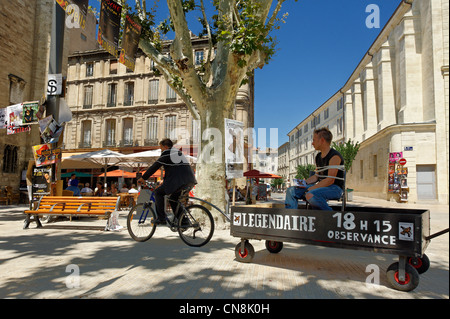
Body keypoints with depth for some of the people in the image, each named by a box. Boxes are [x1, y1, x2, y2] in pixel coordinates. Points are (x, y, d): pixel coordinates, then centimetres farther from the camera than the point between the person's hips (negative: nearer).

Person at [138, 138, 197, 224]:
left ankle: (161, 218, 1)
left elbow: (154, 167, 2)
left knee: (158, 192, 6)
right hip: (190, 181, 8)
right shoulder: (179, 152, 27)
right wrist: (164, 181, 39)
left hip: (178, 181, -8)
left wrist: (143, 178, 11)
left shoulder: (166, 153, 2)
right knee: (173, 199, 23)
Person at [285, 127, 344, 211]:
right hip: (321, 186, 9)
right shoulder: (318, 157, 13)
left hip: (335, 188, -9)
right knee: (291, 191, -3)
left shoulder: (335, 156, -15)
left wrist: (312, 188, -21)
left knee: (310, 195, -36)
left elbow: (330, 180, -21)